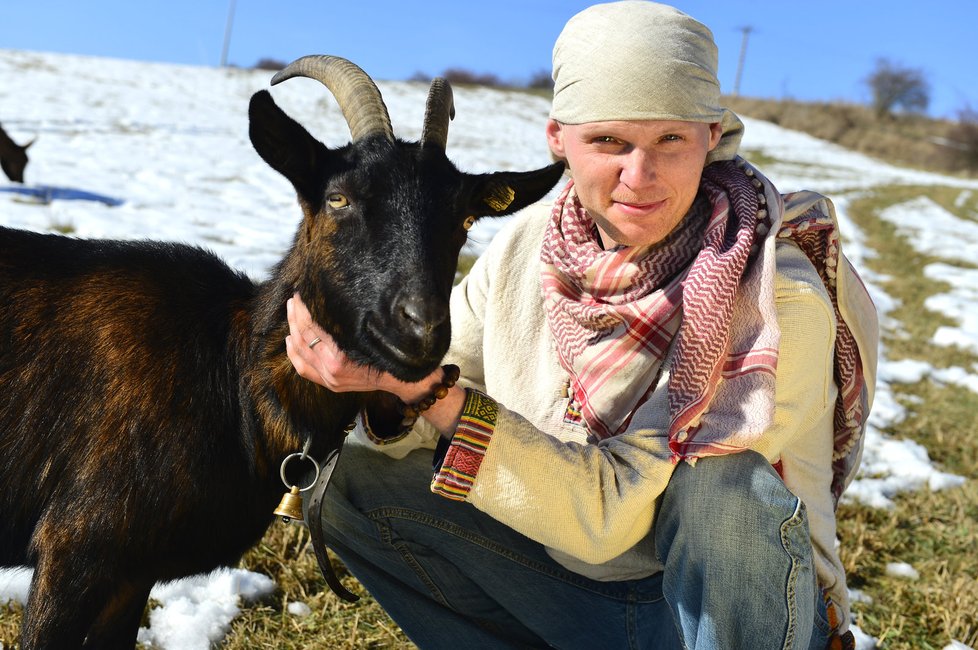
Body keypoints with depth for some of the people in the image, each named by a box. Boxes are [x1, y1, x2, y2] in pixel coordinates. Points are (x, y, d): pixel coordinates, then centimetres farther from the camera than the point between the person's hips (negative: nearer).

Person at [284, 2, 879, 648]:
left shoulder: (781, 304, -25)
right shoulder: (526, 245, -9)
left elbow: (607, 513, -27)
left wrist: (428, 391, -34)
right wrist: (392, 374, -28)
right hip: (572, 584, 4)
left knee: (724, 479, -36)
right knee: (357, 475, -10)